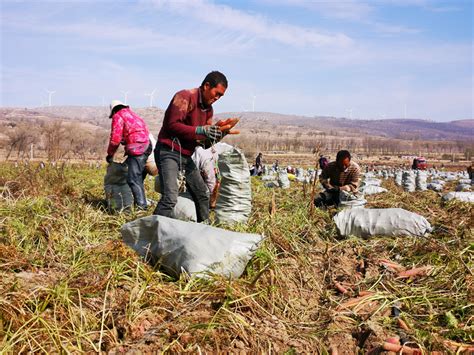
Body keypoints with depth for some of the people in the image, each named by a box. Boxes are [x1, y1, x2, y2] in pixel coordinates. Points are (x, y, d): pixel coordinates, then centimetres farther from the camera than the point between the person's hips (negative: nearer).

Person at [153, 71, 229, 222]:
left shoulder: (208, 108, 14)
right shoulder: (185, 97, -12)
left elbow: (206, 142, 14)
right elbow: (173, 125, -22)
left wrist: (217, 135, -7)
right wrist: (200, 130, -26)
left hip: (186, 157, 9)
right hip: (169, 152, -9)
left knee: (202, 194, 16)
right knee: (170, 198, -22)